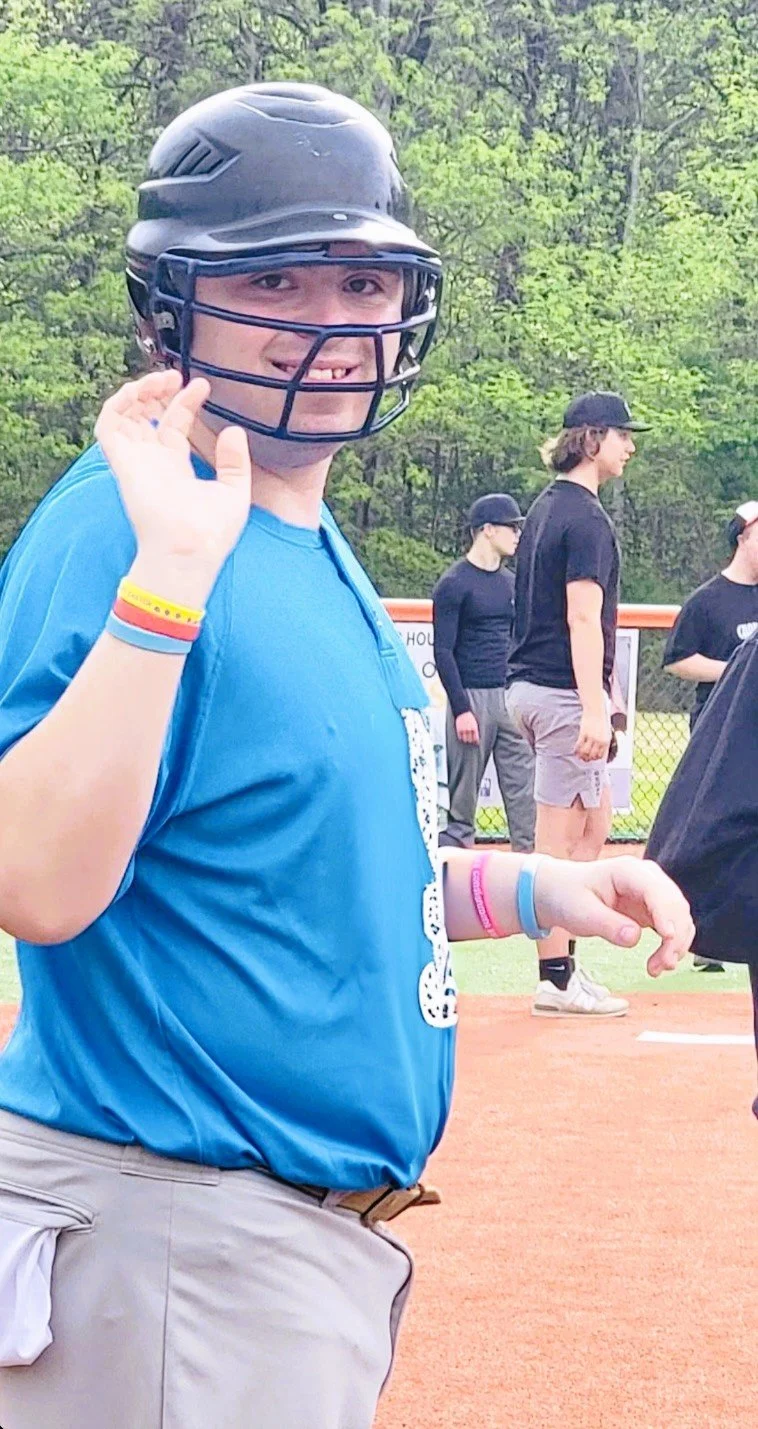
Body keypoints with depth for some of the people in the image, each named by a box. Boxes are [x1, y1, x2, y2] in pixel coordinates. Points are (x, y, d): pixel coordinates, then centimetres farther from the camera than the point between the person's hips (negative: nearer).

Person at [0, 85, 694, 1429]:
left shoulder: (327, 561, 12)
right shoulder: (117, 529, -16)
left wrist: (524, 888, 8)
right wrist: (167, 573, -31)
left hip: (329, 1221, 9)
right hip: (172, 1240, -9)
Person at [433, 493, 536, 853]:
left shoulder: (511, 582, 14)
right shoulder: (454, 583, -6)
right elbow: (443, 652, -10)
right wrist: (461, 710, -16)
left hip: (512, 698, 6)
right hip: (472, 698, -6)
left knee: (526, 795, -1)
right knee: (462, 800, -1)